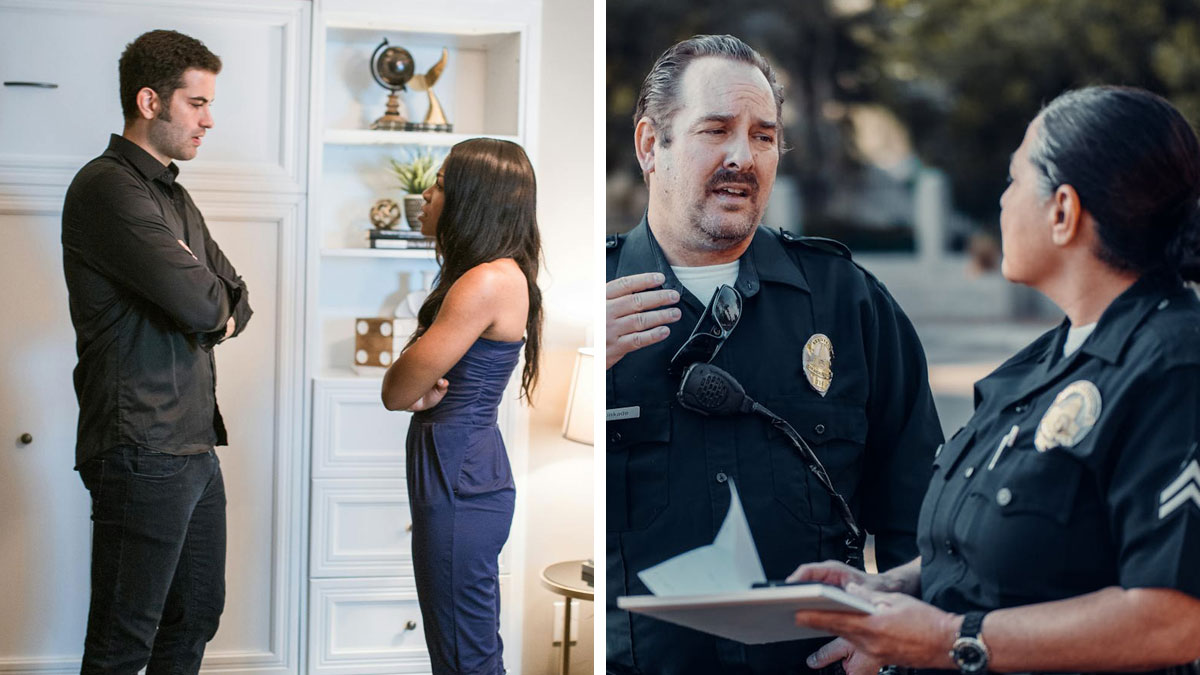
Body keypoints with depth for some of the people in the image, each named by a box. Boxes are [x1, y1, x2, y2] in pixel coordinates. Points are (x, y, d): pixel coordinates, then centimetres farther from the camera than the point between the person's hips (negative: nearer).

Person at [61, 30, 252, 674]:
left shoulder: (173, 195, 18)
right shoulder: (108, 187, -14)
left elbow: (235, 301, 19)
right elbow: (199, 302, -21)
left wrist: (215, 311, -4)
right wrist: (217, 301, 2)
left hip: (195, 445, 10)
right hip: (143, 451, -10)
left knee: (196, 619, 17)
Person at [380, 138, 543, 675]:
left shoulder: (488, 282, -20)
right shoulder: (500, 274, 11)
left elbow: (396, 393, -16)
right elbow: (401, 394, 11)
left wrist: (412, 386, 4)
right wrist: (423, 391, -11)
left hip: (459, 483, -10)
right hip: (461, 467, 10)